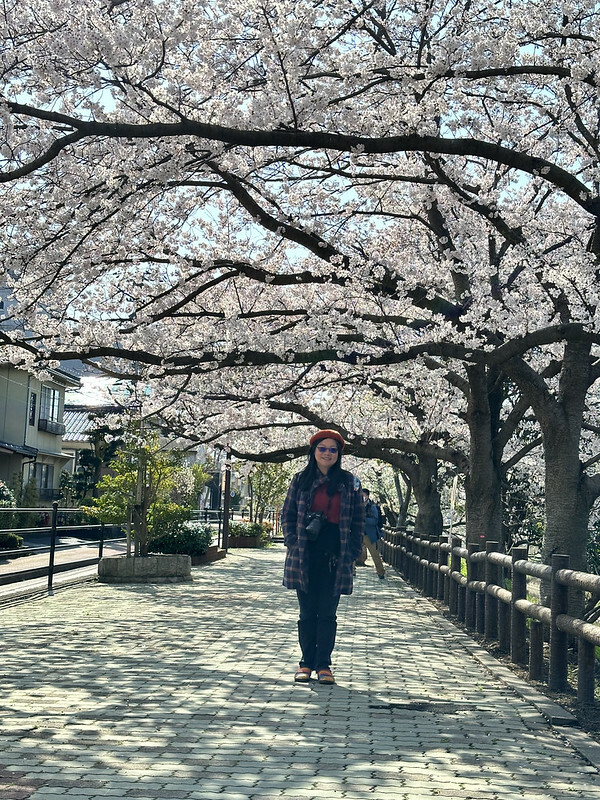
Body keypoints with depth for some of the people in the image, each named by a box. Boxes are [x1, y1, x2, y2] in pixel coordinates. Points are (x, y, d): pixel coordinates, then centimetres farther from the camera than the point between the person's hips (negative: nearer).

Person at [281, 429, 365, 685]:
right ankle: (306, 663, 15)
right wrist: (293, 543, -1)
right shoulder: (301, 480, 7)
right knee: (307, 612, 6)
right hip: (305, 556, 1)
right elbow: (287, 515, 10)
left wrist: (352, 552, 1)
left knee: (327, 613, 2)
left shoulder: (349, 483, 7)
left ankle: (323, 664, 9)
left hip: (335, 557, 0)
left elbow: (358, 520, 9)